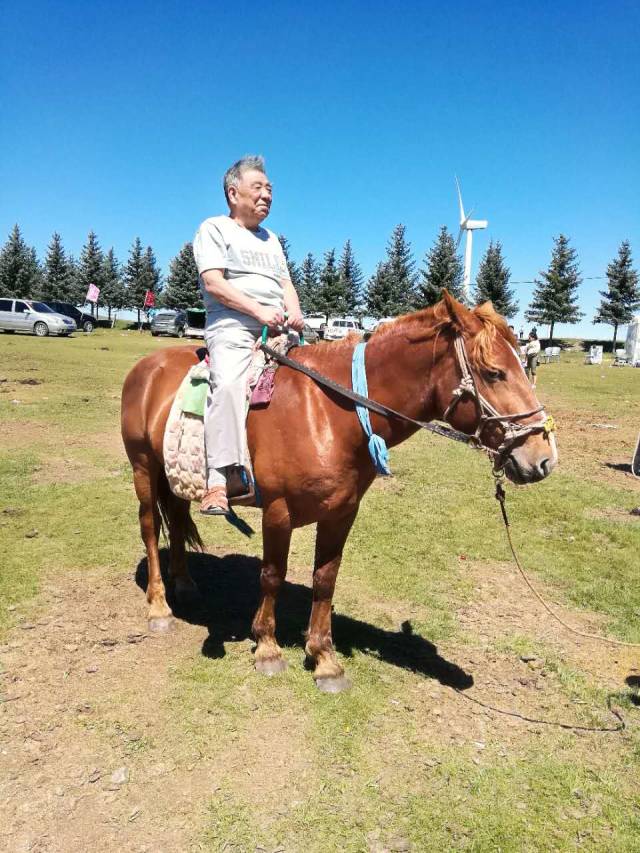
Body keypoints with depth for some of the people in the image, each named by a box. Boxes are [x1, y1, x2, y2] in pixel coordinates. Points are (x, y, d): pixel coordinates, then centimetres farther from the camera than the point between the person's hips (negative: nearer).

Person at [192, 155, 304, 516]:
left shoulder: (271, 238, 29)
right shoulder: (215, 228, 7)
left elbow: (286, 283, 22)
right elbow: (213, 283, -6)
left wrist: (294, 311, -1)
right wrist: (258, 310, -16)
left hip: (276, 330, 8)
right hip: (233, 326, -7)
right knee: (229, 384, -32)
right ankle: (219, 479, -37)